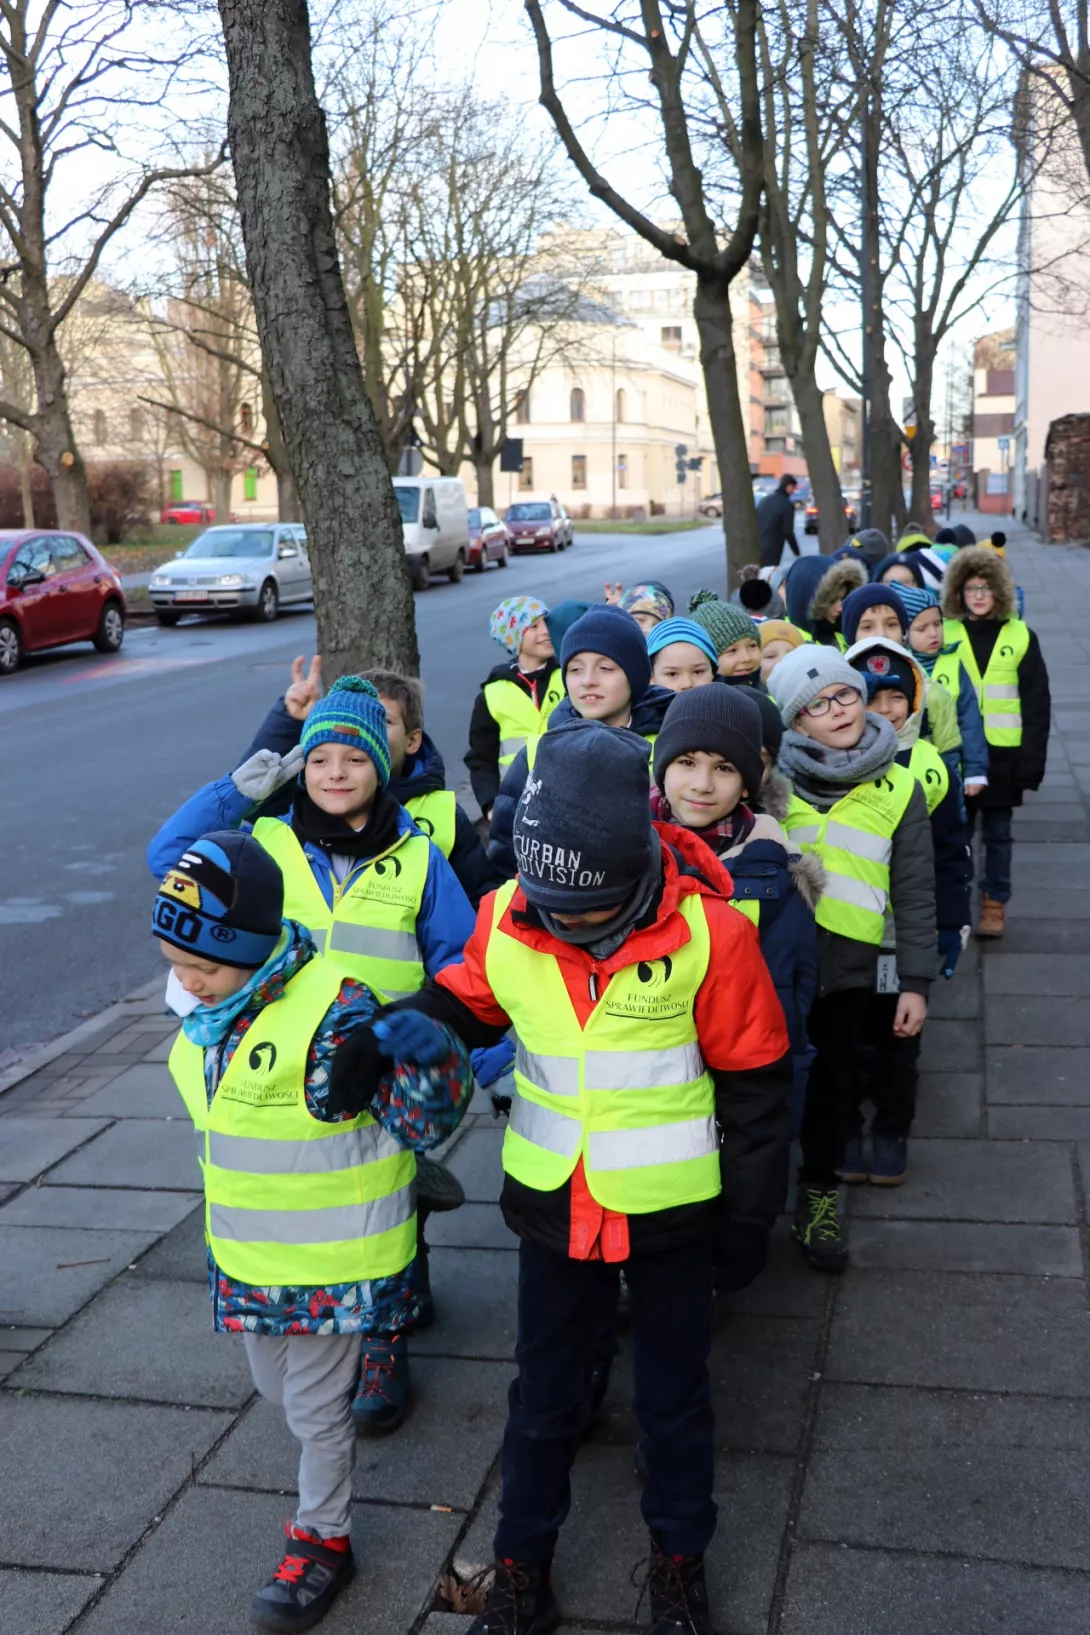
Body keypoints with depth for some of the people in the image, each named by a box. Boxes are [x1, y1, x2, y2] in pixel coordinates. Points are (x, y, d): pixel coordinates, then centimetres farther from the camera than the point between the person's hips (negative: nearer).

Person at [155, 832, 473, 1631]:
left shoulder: (334, 1014, -29)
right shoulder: (203, 1010, -5)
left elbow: (428, 1122, -25)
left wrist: (427, 1052, -42)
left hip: (332, 1259, -7)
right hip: (247, 1254, 7)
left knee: (315, 1404, 11)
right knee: (276, 1383, 25)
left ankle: (323, 1541, 35)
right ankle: (331, 1462, 55)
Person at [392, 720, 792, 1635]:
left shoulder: (707, 932, -21)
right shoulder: (507, 919, -14)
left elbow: (754, 1079, -10)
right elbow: (465, 1003, 4)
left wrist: (751, 1213, -3)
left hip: (672, 1211, -2)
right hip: (555, 1205, 2)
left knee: (674, 1396, 19)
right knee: (545, 1394, 19)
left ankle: (680, 1560, 44)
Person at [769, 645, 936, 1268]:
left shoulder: (899, 788, 1)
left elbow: (915, 893, 4)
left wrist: (916, 981, 1)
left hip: (848, 964, 1)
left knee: (835, 1078, 12)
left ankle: (819, 1192, 33)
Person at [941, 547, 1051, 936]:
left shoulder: (1020, 636, -1)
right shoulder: (944, 634, 0)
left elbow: (1037, 703, 0)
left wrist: (1033, 757, -6)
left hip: (1003, 752, 0)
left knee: (997, 832, 9)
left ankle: (994, 904, 19)